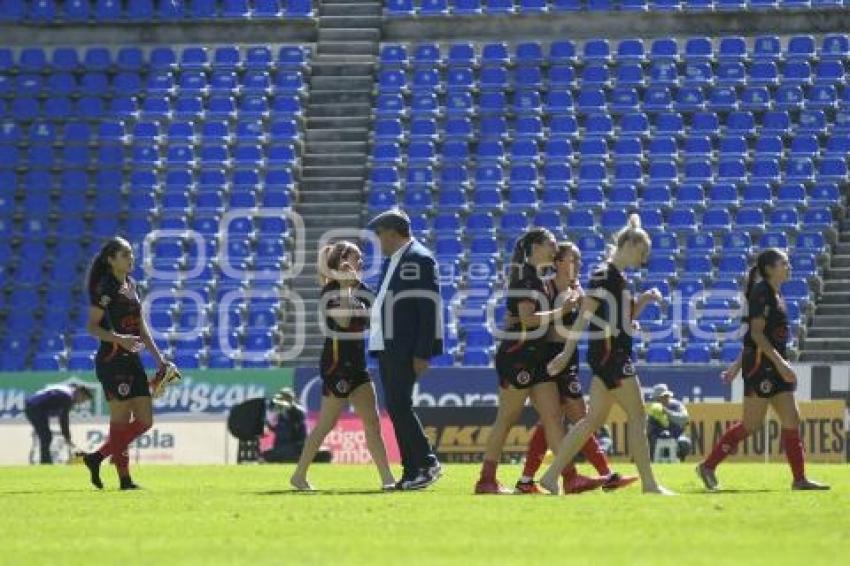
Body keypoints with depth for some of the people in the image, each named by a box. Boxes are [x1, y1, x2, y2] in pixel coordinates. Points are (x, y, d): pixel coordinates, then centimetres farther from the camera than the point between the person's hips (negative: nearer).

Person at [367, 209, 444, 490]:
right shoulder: (391, 261, 18)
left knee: (399, 405, -13)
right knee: (395, 407, 7)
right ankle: (411, 472, 9)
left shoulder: (418, 259, -10)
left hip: (405, 348, -10)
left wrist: (423, 353, -19)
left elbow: (430, 308, -15)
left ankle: (427, 462, -6)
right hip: (387, 347, 10)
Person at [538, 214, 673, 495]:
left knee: (594, 419, 8)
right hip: (609, 353, -10)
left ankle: (551, 476, 7)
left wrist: (644, 300, 8)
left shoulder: (619, 278, 17)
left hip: (617, 355, 10)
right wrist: (567, 353, -18)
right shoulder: (604, 274, -12)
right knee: (638, 416, -6)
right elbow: (584, 316, -15)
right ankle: (649, 484, -3)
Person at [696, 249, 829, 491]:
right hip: (761, 362, -9)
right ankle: (708, 466, 1)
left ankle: (800, 478, 4)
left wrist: (738, 364, 22)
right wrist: (780, 362, -22)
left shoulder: (775, 294, 16)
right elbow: (756, 334, -18)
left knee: (792, 420, 4)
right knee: (752, 423, -7)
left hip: (775, 365, 9)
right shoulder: (761, 292, -11)